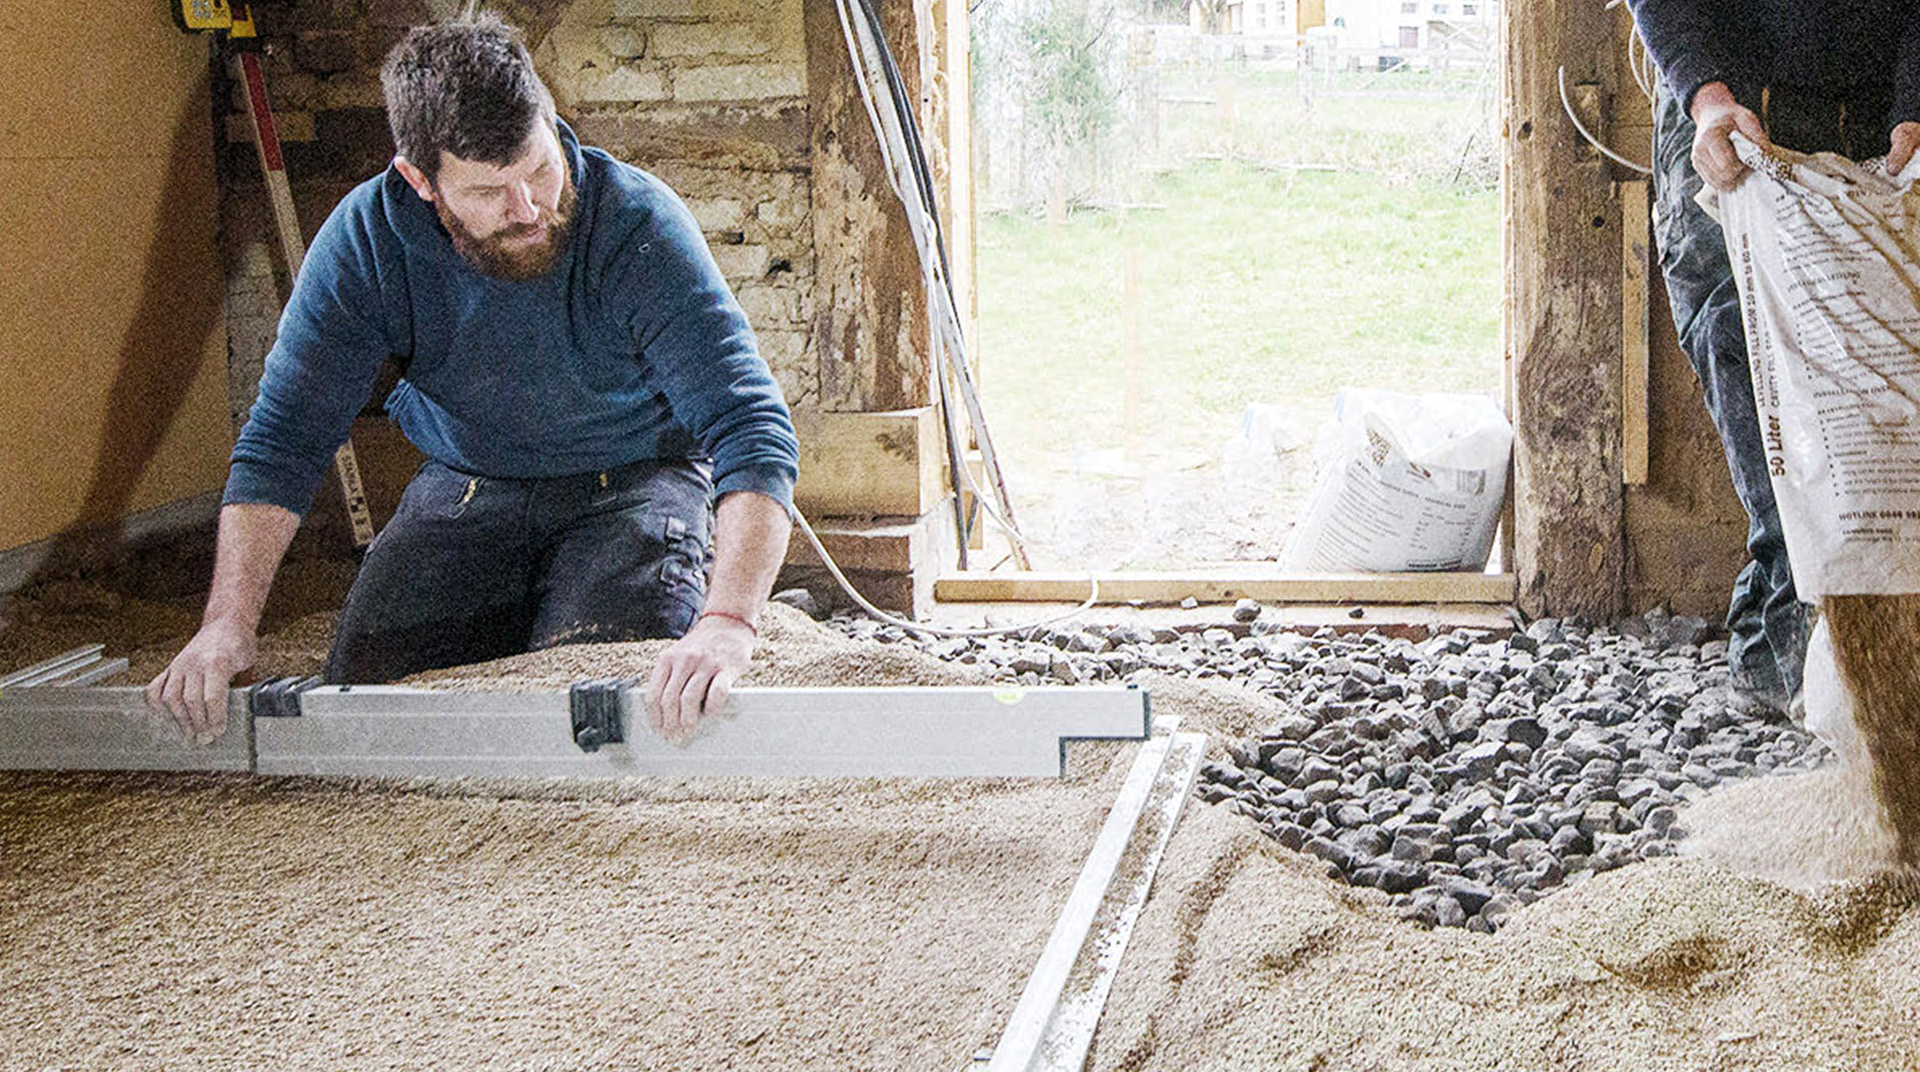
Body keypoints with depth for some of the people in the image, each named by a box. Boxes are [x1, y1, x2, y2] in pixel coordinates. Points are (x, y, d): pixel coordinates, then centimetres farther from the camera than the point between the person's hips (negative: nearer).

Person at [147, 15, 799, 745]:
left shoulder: (638, 226, -27)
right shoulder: (365, 239, -18)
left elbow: (754, 430, -34)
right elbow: (283, 441, -15)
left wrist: (727, 621, -50)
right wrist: (229, 622, -29)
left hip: (630, 484, -3)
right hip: (469, 486, 3)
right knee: (363, 681, -13)